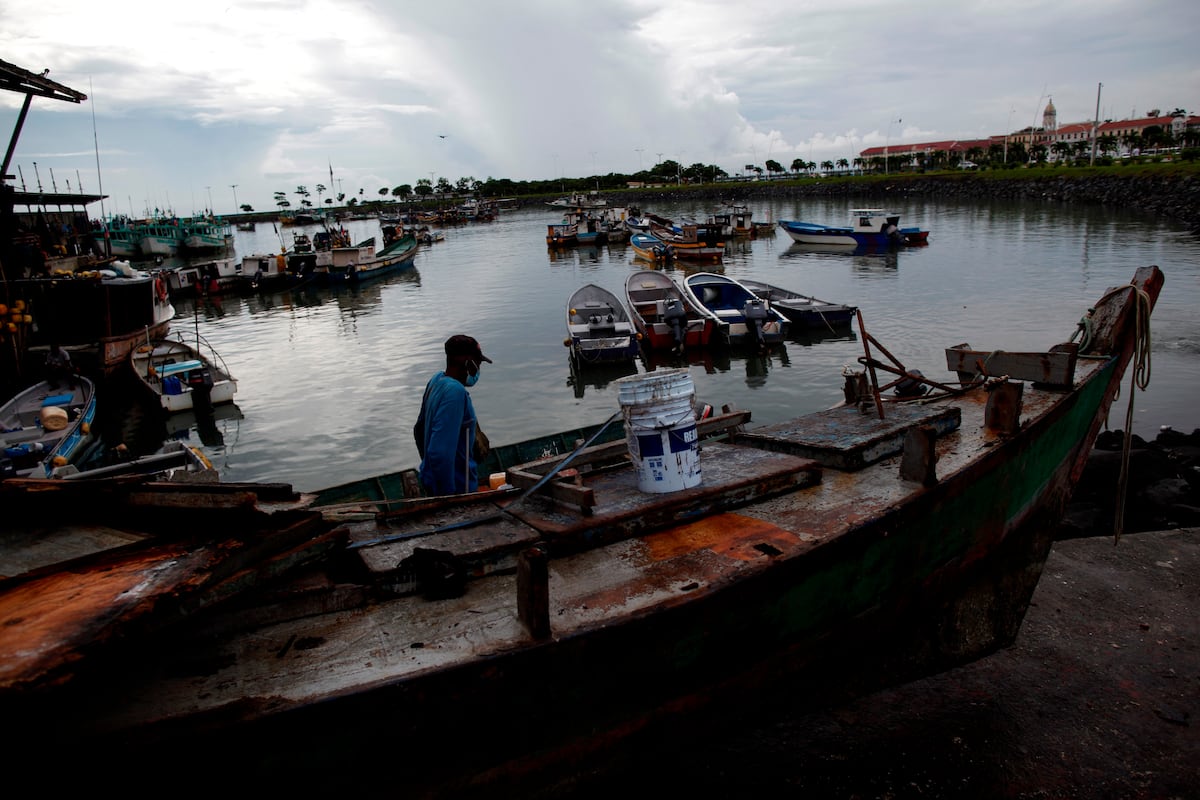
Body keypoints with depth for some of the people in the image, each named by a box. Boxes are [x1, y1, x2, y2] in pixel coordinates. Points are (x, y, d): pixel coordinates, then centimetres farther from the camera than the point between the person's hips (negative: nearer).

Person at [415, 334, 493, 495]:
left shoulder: (436, 380, 3)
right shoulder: (455, 391, -26)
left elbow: (419, 430, 16)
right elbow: (440, 452, -31)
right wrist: (448, 495, -23)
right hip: (457, 487, -9)